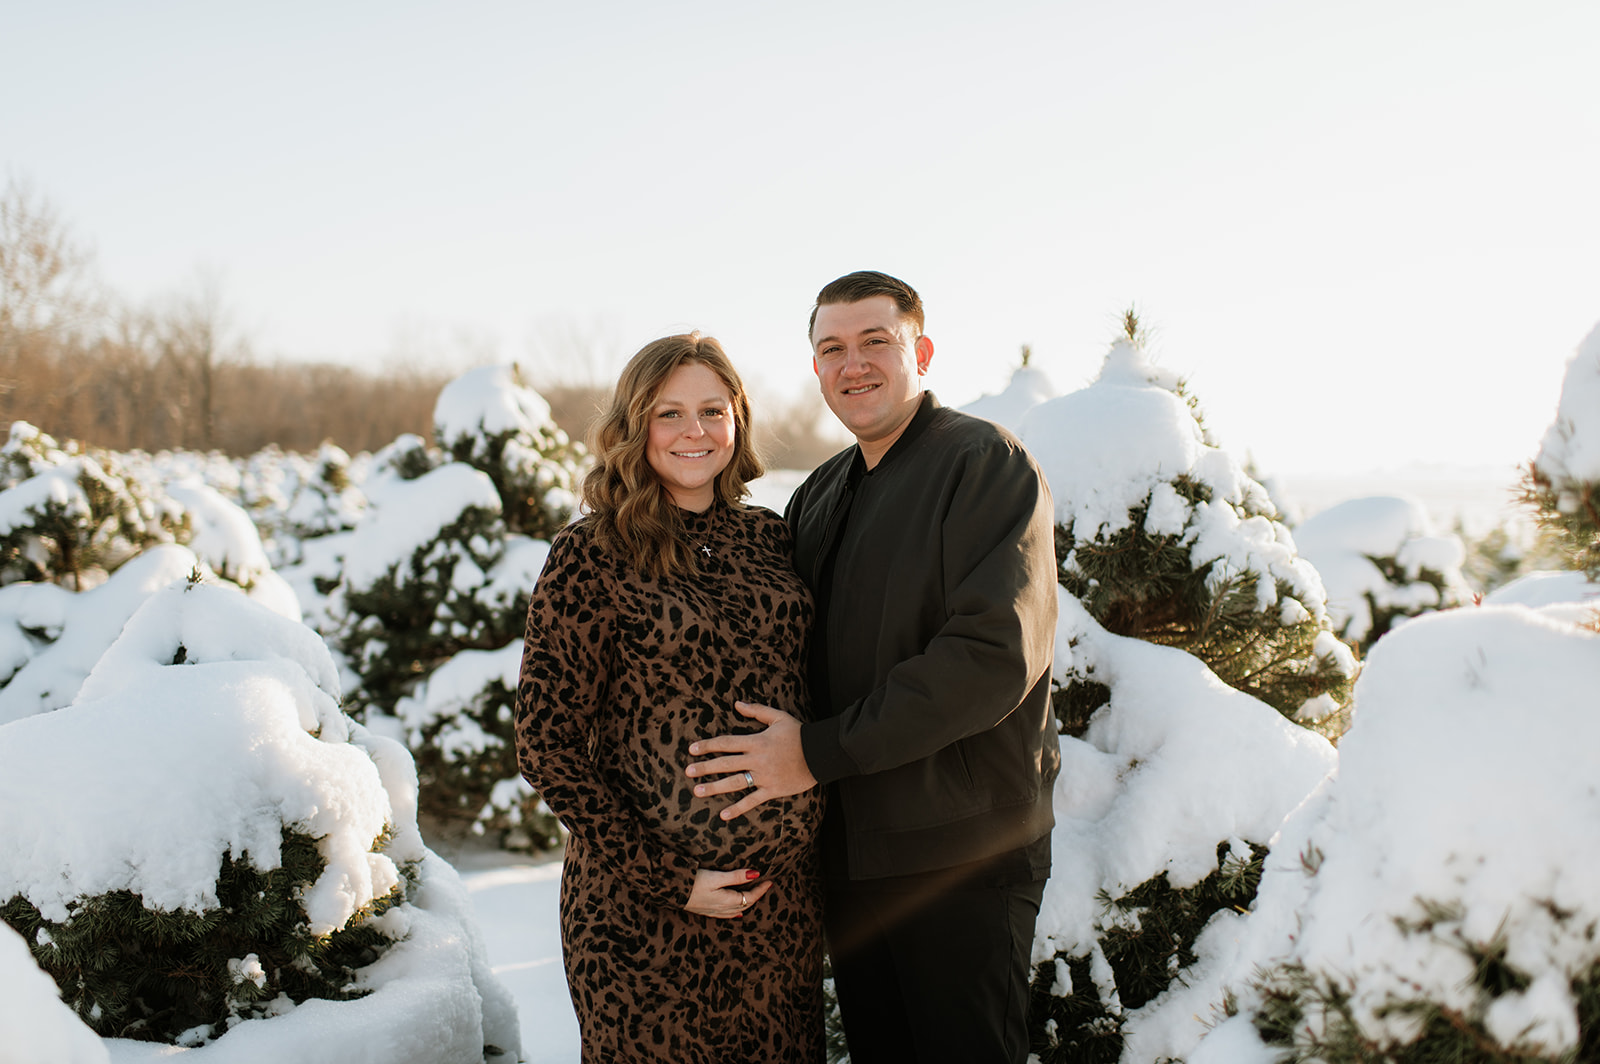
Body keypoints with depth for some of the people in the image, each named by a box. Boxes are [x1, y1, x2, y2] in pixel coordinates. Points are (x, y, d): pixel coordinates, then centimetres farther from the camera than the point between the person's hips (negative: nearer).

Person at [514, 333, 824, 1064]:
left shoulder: (769, 539, 7)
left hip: (786, 891, 5)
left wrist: (811, 831, 4)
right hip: (644, 911, -4)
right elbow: (546, 745, -9)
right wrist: (666, 879, -13)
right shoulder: (591, 555, -7)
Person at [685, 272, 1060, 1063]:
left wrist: (820, 751, -20)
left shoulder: (986, 463, -10)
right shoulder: (820, 494, 14)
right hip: (848, 846, 7)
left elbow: (993, 653, -22)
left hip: (958, 850, -7)